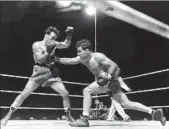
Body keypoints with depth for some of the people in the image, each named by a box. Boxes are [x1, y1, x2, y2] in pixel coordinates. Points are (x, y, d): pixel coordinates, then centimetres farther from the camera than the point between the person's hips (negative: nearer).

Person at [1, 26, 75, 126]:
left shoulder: (53, 44, 6)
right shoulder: (37, 45, -6)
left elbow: (66, 45, 9)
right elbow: (40, 60, -15)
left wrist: (69, 35, -6)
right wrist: (49, 51, -22)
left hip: (51, 73, 4)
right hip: (39, 72, -3)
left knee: (65, 93, -5)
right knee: (24, 93, -8)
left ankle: (68, 116, 13)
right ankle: (8, 115, 4)